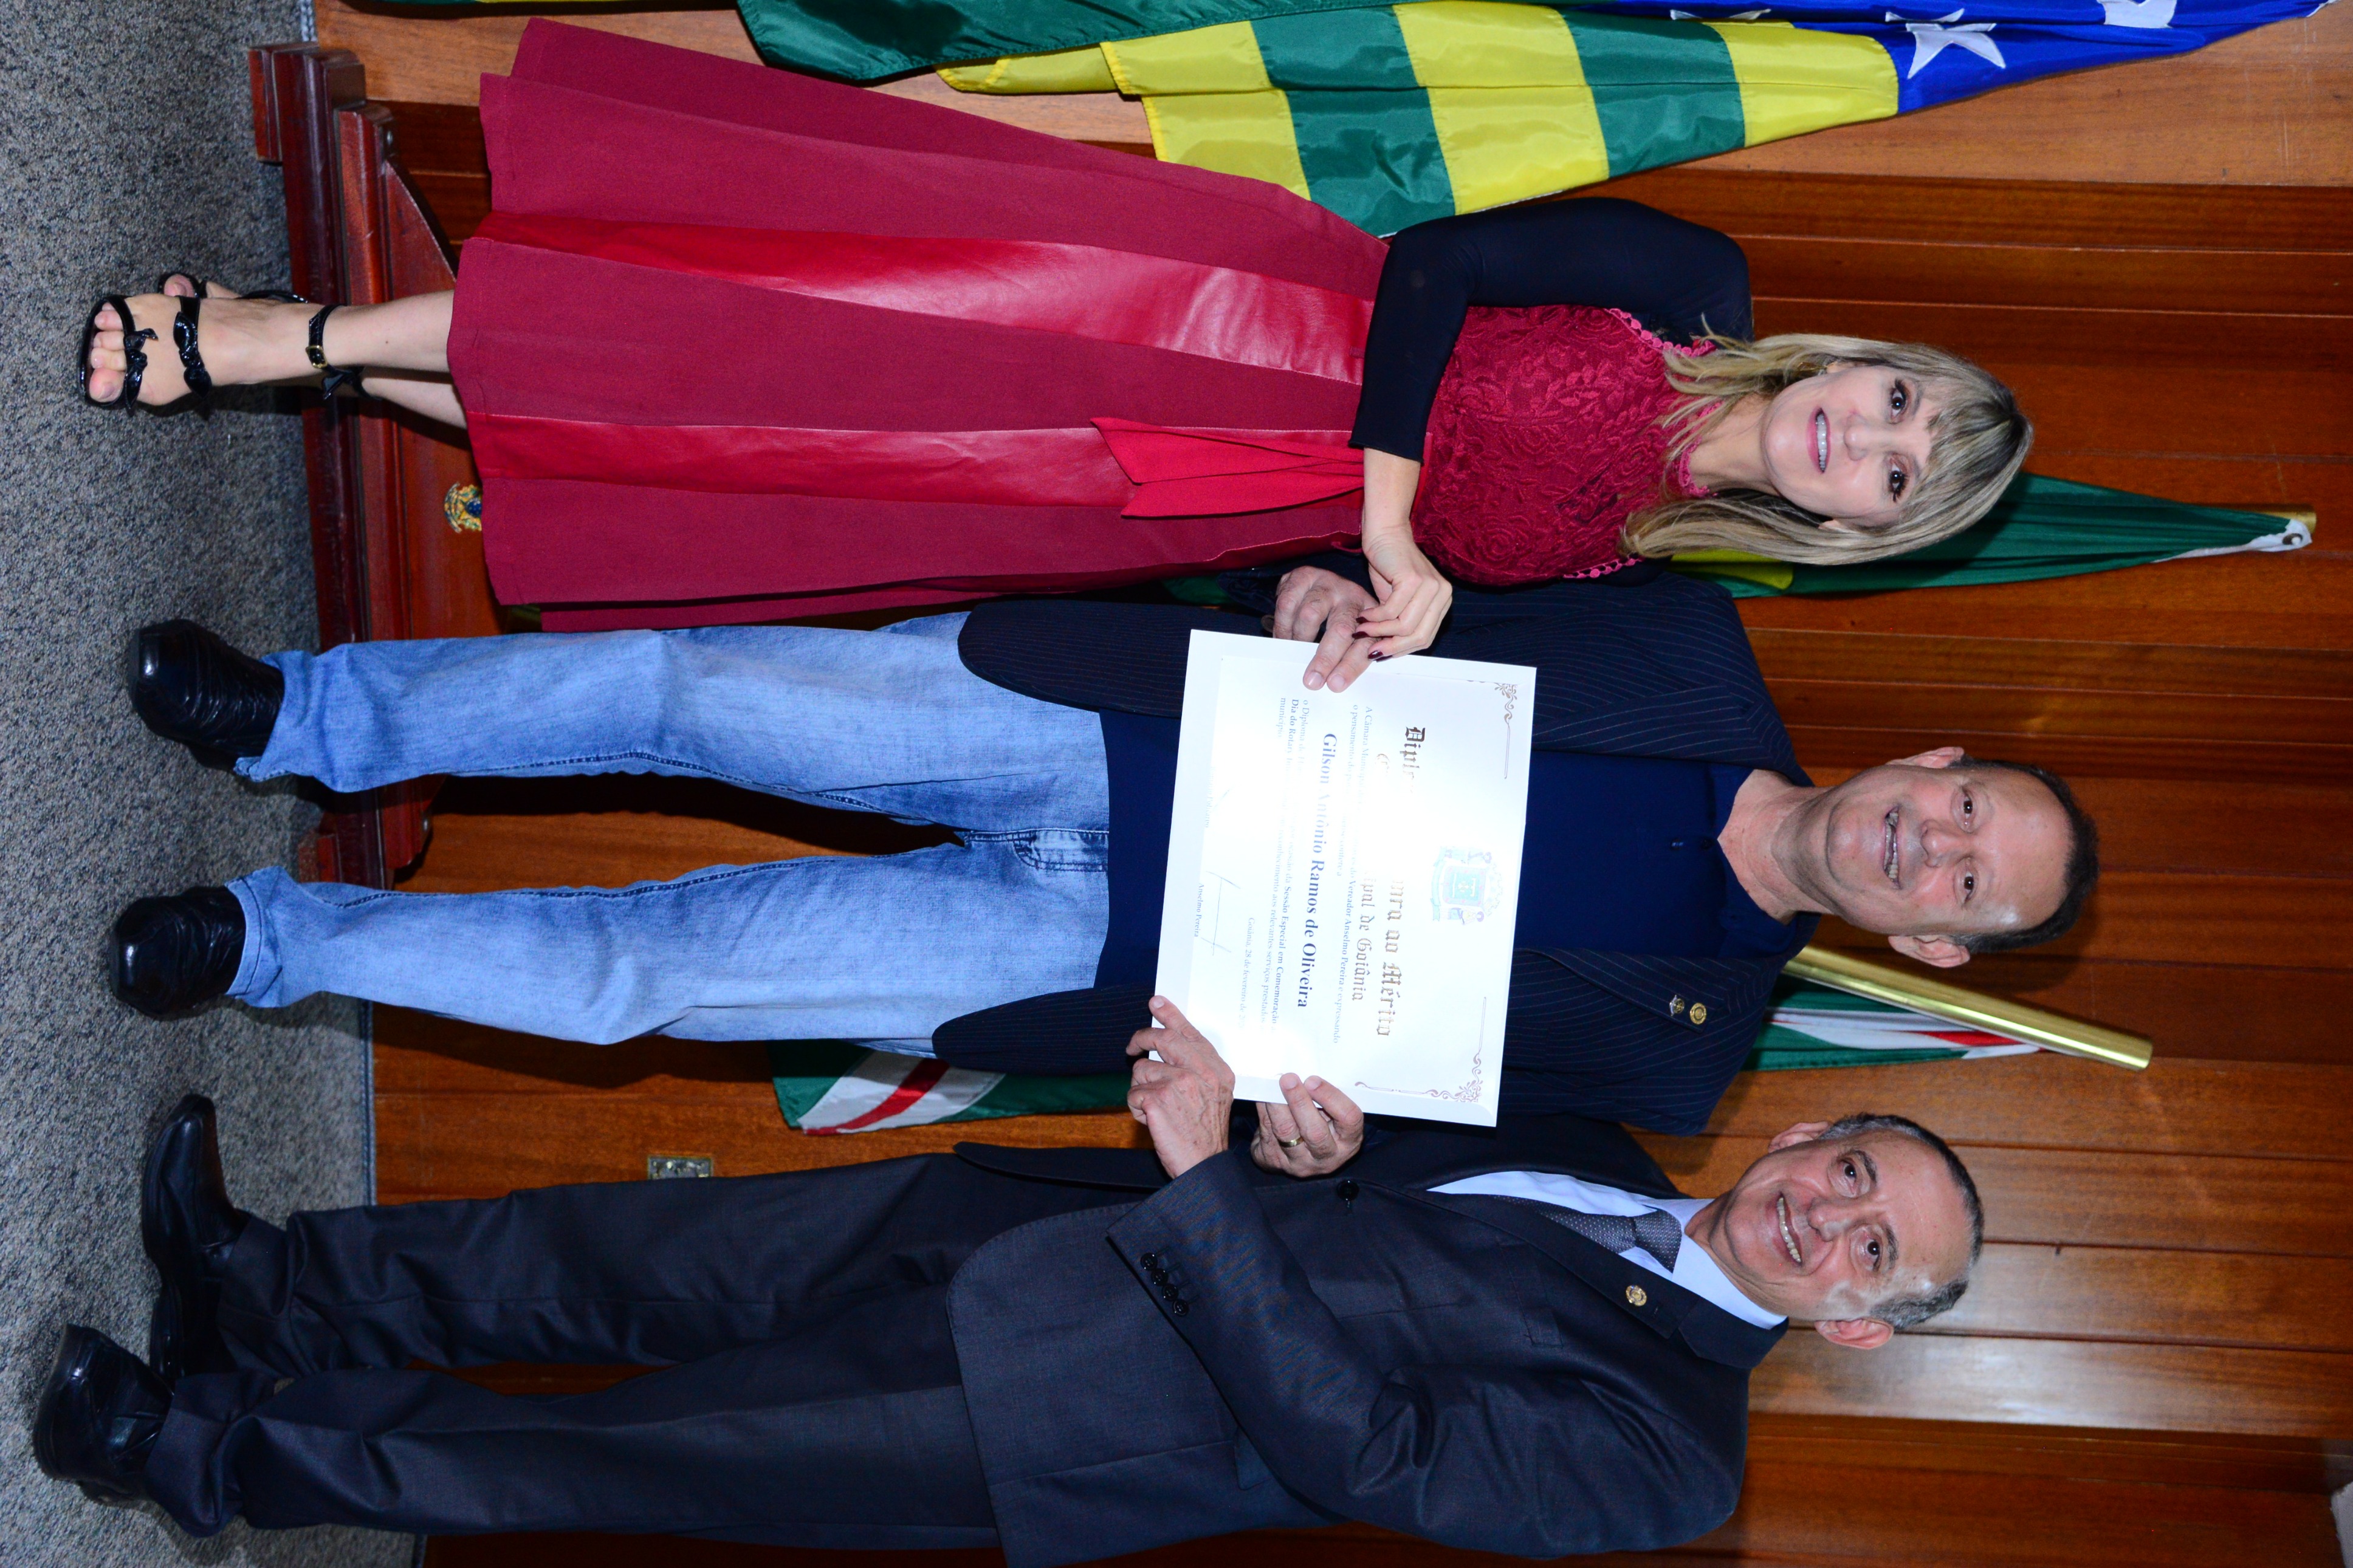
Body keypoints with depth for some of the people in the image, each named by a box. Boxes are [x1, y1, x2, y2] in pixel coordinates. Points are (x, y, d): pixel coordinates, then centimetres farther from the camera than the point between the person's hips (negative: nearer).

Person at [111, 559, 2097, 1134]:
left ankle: (275, 936, 10)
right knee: (698, 689, -13)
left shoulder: (1687, 1037, -2)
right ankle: (302, 717, 10)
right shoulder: (1698, 651, 3)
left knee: (649, 968, -10)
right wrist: (1317, 594, -13)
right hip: (1138, 726, 2)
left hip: (1126, 952, -2)